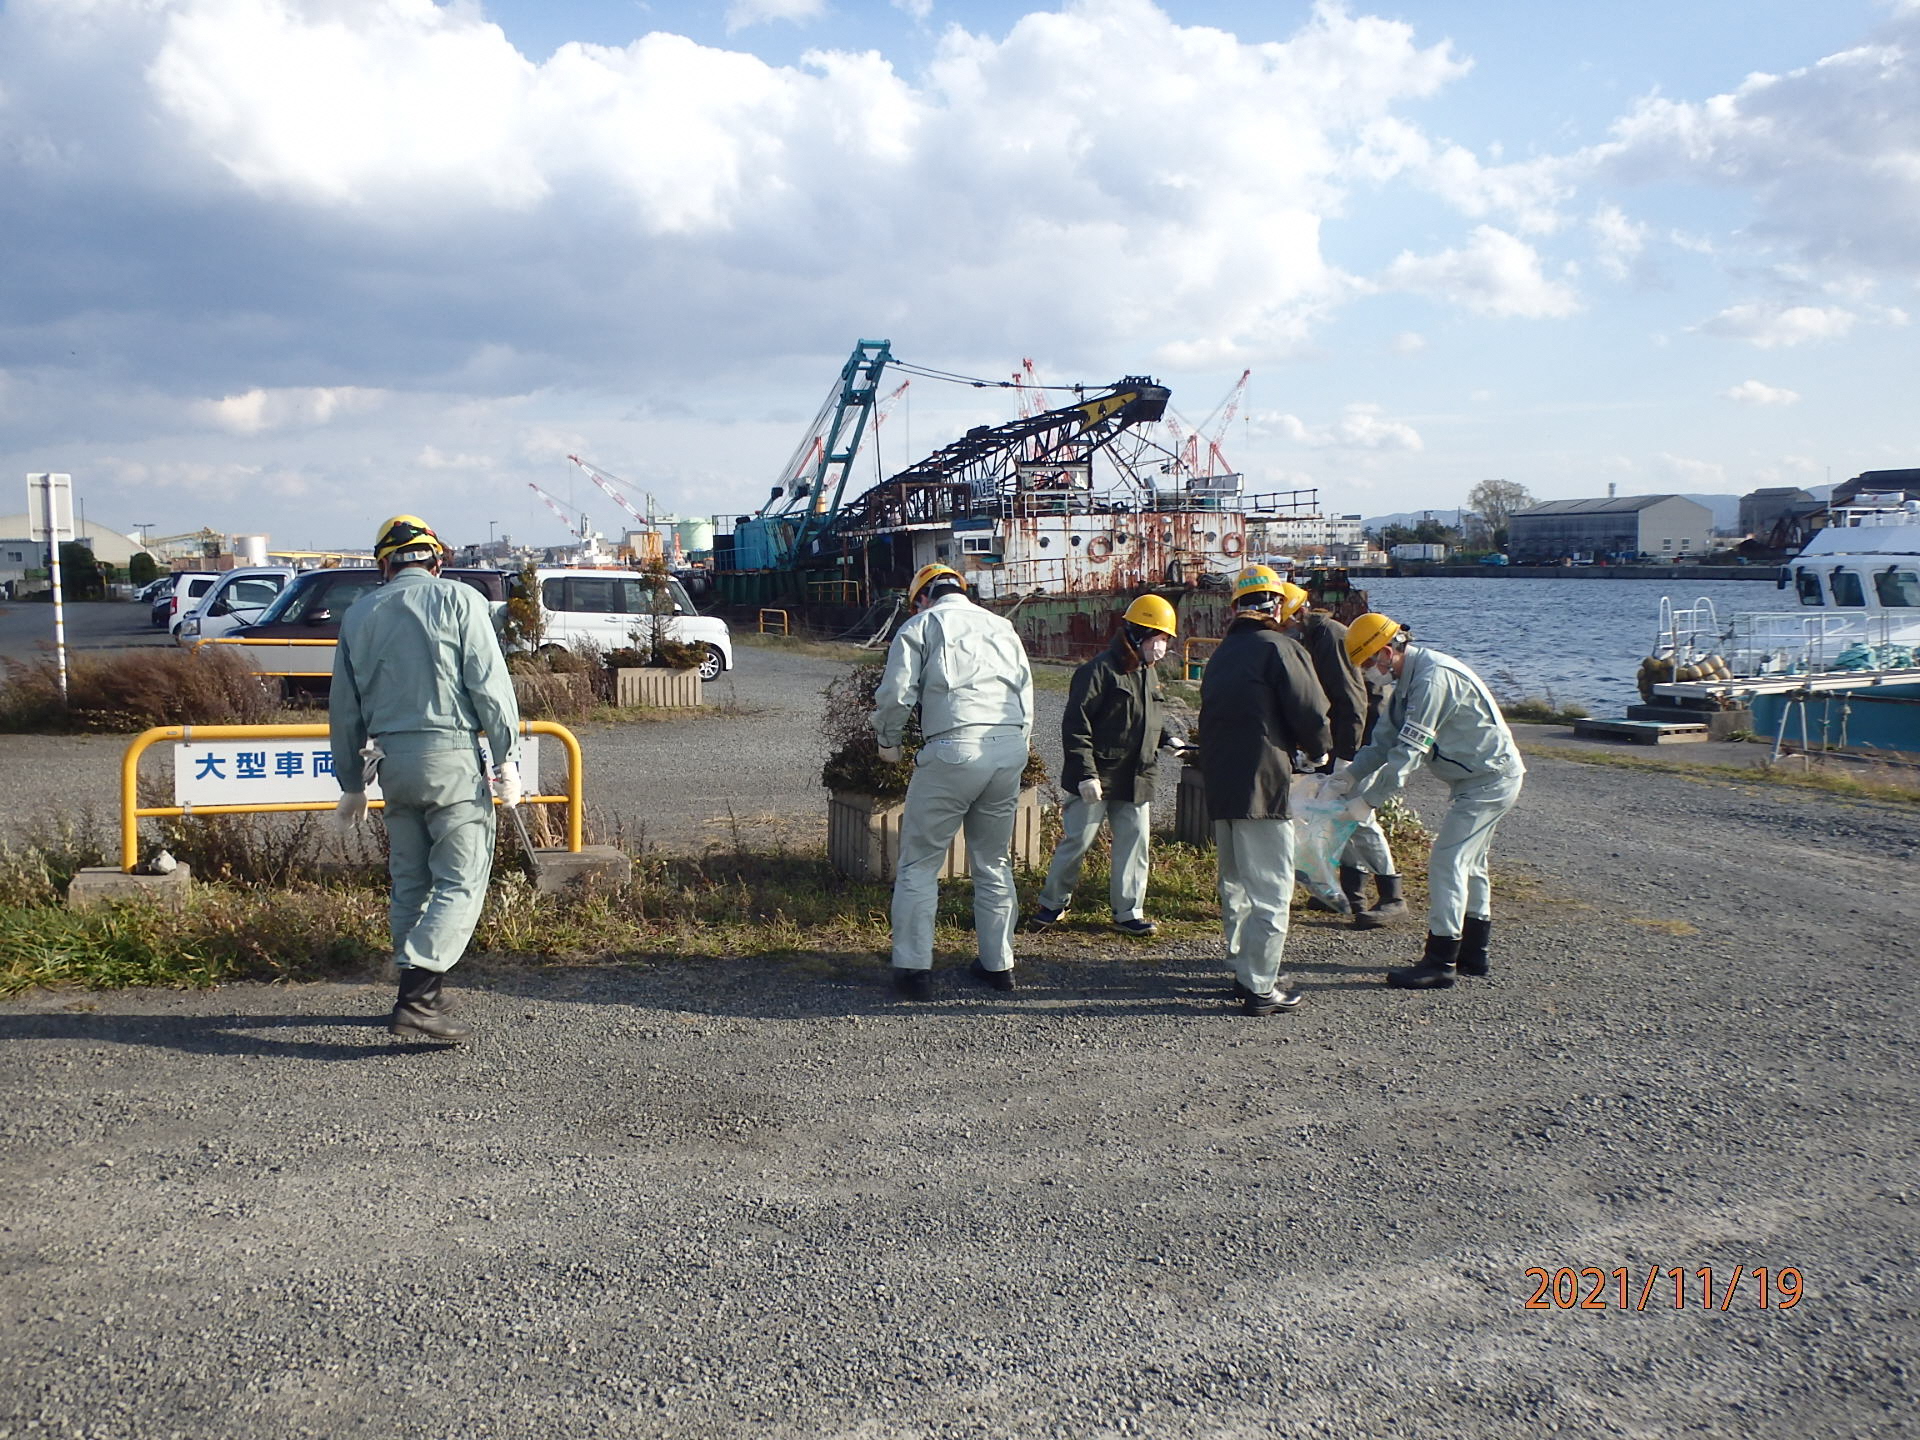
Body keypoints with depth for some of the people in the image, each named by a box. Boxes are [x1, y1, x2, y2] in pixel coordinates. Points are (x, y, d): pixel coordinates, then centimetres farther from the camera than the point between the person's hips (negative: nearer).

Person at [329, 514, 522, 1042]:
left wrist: (351, 783, 23)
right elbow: (490, 686, -8)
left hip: (391, 760, 5)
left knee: (409, 883, 15)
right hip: (450, 753, -5)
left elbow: (344, 707, 16)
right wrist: (507, 760, -5)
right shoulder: (458, 600, -1)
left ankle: (418, 994, 20)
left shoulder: (359, 615, 13)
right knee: (462, 881, -3)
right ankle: (417, 999, -14)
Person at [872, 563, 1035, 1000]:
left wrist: (887, 741, 12)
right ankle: (998, 963, 22)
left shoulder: (920, 625, 7)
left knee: (919, 863, 5)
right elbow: (1026, 695, 20)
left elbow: (896, 694, -4)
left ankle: (913, 968, 4)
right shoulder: (1002, 627, 22)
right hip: (1012, 749, 5)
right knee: (994, 862, 18)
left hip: (954, 750, -5)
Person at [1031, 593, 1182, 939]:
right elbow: (1076, 724, -17)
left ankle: (1129, 913, 18)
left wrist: (1166, 739, 6)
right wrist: (1085, 773, -21)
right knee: (1076, 842, 1)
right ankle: (1052, 903, 17)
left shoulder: (1149, 674, 13)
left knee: (1134, 845, 8)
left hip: (1136, 780, 8)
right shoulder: (1101, 670, -13)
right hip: (1097, 780, -8)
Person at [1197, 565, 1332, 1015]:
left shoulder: (1221, 654, 16)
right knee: (1270, 890, -4)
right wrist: (1318, 752, 9)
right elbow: (1312, 713, -11)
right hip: (1262, 785, -8)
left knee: (1235, 883, 19)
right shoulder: (1279, 648, -9)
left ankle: (1243, 966, 29)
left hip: (1219, 786, 8)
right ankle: (1260, 987, -3)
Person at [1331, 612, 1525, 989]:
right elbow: (1383, 740, 10)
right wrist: (1351, 775, -6)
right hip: (1473, 778, 11)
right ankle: (1472, 954, 29)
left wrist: (1366, 799, -26)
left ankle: (1440, 963, -6)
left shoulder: (1433, 678, -26)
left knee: (1447, 862, -11)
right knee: (1469, 865, 18)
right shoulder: (1408, 679, 7)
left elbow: (1408, 752, -29)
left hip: (1490, 780, -11)